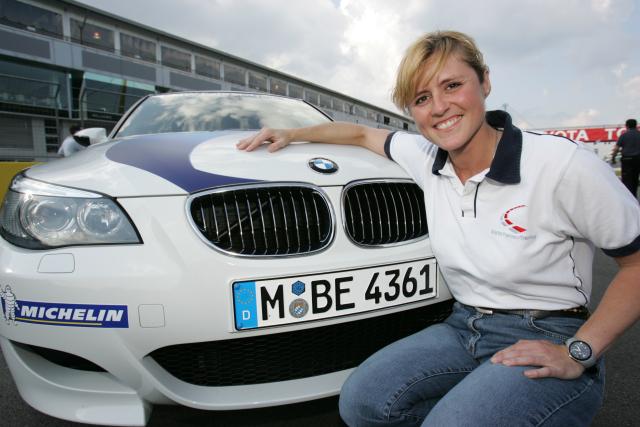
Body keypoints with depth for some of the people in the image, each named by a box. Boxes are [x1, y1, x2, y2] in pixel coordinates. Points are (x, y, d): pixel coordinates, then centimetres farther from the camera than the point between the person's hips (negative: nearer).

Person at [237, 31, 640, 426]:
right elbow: (362, 133, 17)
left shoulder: (565, 165, -17)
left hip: (546, 343, -5)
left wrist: (578, 353, -15)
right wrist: (290, 134, 18)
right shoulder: (426, 158, -1)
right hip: (464, 328, 5)